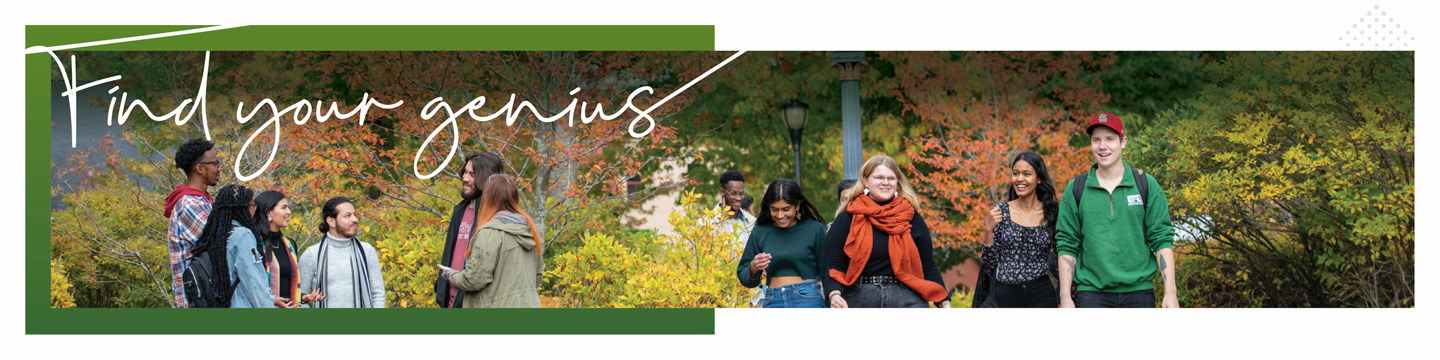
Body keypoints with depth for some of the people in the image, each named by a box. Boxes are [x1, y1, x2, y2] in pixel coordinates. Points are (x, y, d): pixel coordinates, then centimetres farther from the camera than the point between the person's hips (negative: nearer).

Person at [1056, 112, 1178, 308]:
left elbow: (1162, 240, 3)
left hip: (1139, 291, 1)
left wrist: (1170, 293, -4)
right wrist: (1065, 297, 0)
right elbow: (1067, 245, 7)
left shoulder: (1147, 186, 6)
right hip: (1091, 291, -1)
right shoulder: (1076, 189, 7)